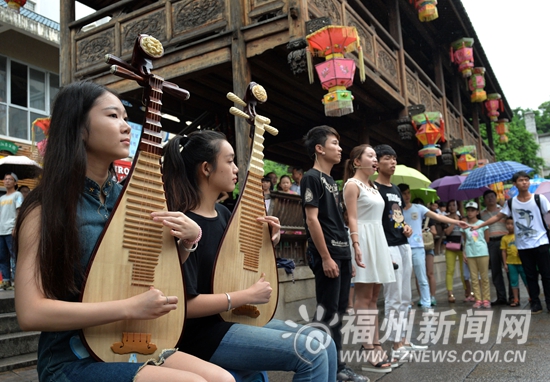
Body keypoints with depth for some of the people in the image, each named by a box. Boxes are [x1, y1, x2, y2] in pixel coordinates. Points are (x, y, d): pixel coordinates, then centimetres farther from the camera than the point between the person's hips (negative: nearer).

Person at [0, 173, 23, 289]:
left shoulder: (17, 195, 4)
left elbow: (19, 212, -5)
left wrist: (15, 227, -15)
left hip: (11, 231, -7)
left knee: (14, 256, -8)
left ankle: (15, 279, -7)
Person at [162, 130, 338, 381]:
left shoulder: (223, 213, 8)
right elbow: (186, 303, -23)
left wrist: (268, 241, 3)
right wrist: (249, 295, -17)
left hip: (236, 318, 9)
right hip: (205, 333, -9)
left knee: (324, 342, 1)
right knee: (312, 352, -17)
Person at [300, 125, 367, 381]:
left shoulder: (331, 181, 18)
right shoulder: (311, 177, -9)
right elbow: (312, 219, -16)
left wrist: (347, 255, 17)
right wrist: (325, 257, -18)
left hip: (342, 253, 9)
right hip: (327, 255, -9)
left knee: (338, 312, 13)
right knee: (327, 313, -4)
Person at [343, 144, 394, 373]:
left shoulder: (373, 187, 19)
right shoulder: (352, 184, -6)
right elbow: (352, 218, -13)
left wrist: (380, 246, 16)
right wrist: (356, 245, -24)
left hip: (378, 239, 9)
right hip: (363, 239, -9)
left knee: (373, 296, 10)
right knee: (364, 296, -6)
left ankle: (374, 346, 17)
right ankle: (369, 354, -2)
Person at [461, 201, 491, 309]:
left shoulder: (482, 223, 1)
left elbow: (487, 239, 5)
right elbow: (465, 241, 11)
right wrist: (464, 252, 3)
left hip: (482, 253, -2)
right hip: (470, 254, 2)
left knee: (484, 277, 2)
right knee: (474, 278, 3)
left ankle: (486, 300, 7)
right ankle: (478, 300, 7)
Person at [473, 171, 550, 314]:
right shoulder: (511, 203, 5)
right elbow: (497, 217, 9)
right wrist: (478, 226, 6)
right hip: (523, 246, 2)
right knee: (530, 276, 7)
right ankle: (536, 304, 15)